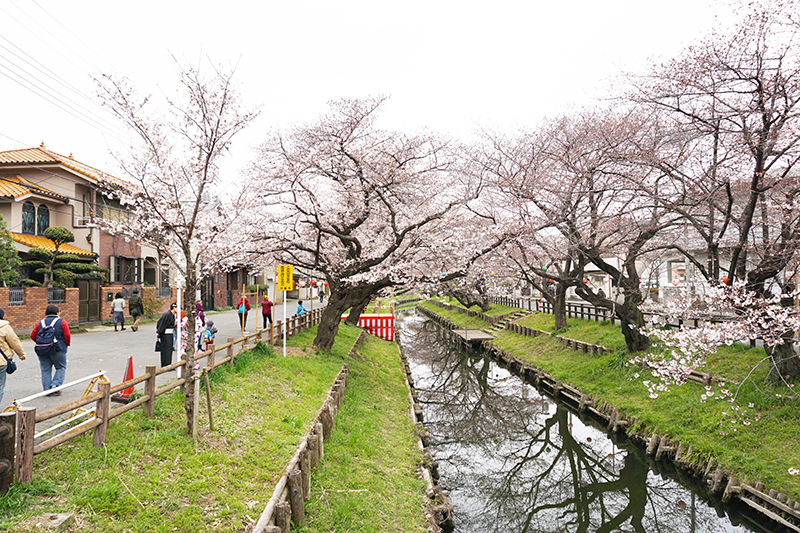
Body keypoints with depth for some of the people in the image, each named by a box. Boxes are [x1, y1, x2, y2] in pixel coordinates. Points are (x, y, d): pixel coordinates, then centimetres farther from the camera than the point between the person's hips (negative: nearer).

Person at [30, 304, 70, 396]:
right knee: (61, 368, 10)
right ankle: (55, 385, -4)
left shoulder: (40, 323, 10)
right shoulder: (62, 322, -1)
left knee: (45, 370, 10)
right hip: (58, 350, -3)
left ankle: (47, 390, 9)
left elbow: (32, 336, 7)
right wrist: (67, 345, 11)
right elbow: (67, 336, -6)